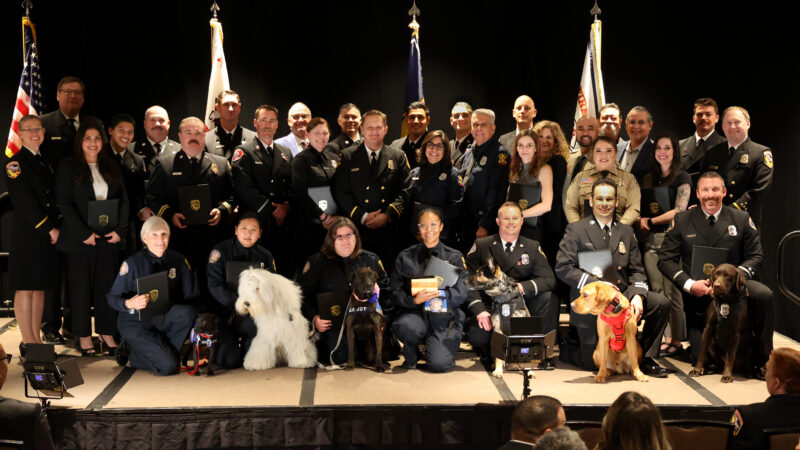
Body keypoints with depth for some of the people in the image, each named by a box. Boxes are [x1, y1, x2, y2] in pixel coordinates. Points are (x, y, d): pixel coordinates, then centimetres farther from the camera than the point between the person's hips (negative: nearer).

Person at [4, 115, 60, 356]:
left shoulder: (44, 162, 18)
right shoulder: (15, 163, -6)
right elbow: (24, 202, -14)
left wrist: (57, 226, 2)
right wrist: (49, 228, -14)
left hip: (48, 234, 7)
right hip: (26, 234, -7)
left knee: (40, 287, 10)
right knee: (25, 288, -3)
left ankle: (37, 339, 16)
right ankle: (27, 342, 2)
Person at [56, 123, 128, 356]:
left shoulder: (112, 169, 13)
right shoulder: (68, 167, 0)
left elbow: (123, 201, 10)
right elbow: (65, 203, -7)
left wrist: (119, 230, -5)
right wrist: (84, 233, -15)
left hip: (108, 239, 3)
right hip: (78, 240, -3)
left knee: (106, 287, 5)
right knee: (81, 288, 2)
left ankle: (107, 333, 13)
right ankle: (84, 337, 9)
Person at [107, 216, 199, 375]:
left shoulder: (178, 260, 1)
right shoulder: (132, 263, -9)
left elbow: (191, 295, 2)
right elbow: (112, 297, -8)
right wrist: (129, 304, -29)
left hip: (163, 319, 4)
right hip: (135, 322, -4)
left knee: (187, 312, -30)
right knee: (168, 366, -23)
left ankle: (162, 351, -6)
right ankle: (132, 351, 7)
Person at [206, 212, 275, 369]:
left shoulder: (265, 256, 9)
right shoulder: (222, 250, -1)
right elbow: (214, 286, -9)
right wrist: (237, 302, -21)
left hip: (253, 313, 3)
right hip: (225, 312, -3)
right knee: (227, 360, -22)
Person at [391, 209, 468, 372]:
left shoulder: (454, 257, 9)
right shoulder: (405, 257, 10)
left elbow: (461, 293, -2)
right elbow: (396, 293, 2)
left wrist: (440, 294, -20)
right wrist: (414, 300, -19)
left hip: (444, 316, 0)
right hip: (415, 313, 0)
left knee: (438, 364, -22)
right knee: (406, 327, -37)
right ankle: (411, 356, -1)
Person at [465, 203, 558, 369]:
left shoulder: (533, 247, 9)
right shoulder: (481, 246, 5)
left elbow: (549, 279, -4)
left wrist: (523, 287, -24)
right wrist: (479, 310, -21)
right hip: (490, 308, -1)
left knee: (549, 298, -26)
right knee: (477, 336, -32)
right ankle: (487, 355, 7)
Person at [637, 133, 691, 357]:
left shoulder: (682, 178, 0)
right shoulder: (648, 179, 18)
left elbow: (679, 211, -9)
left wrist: (650, 222, -8)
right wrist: (640, 222, 0)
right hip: (650, 239, 6)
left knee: (671, 291, -7)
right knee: (655, 291, 3)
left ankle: (676, 341, -1)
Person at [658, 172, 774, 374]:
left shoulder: (742, 219, 5)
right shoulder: (681, 220, 4)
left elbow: (755, 257, 1)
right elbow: (665, 259, 1)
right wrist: (689, 284, -15)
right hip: (697, 294, 0)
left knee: (763, 295, -33)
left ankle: (762, 360, -16)